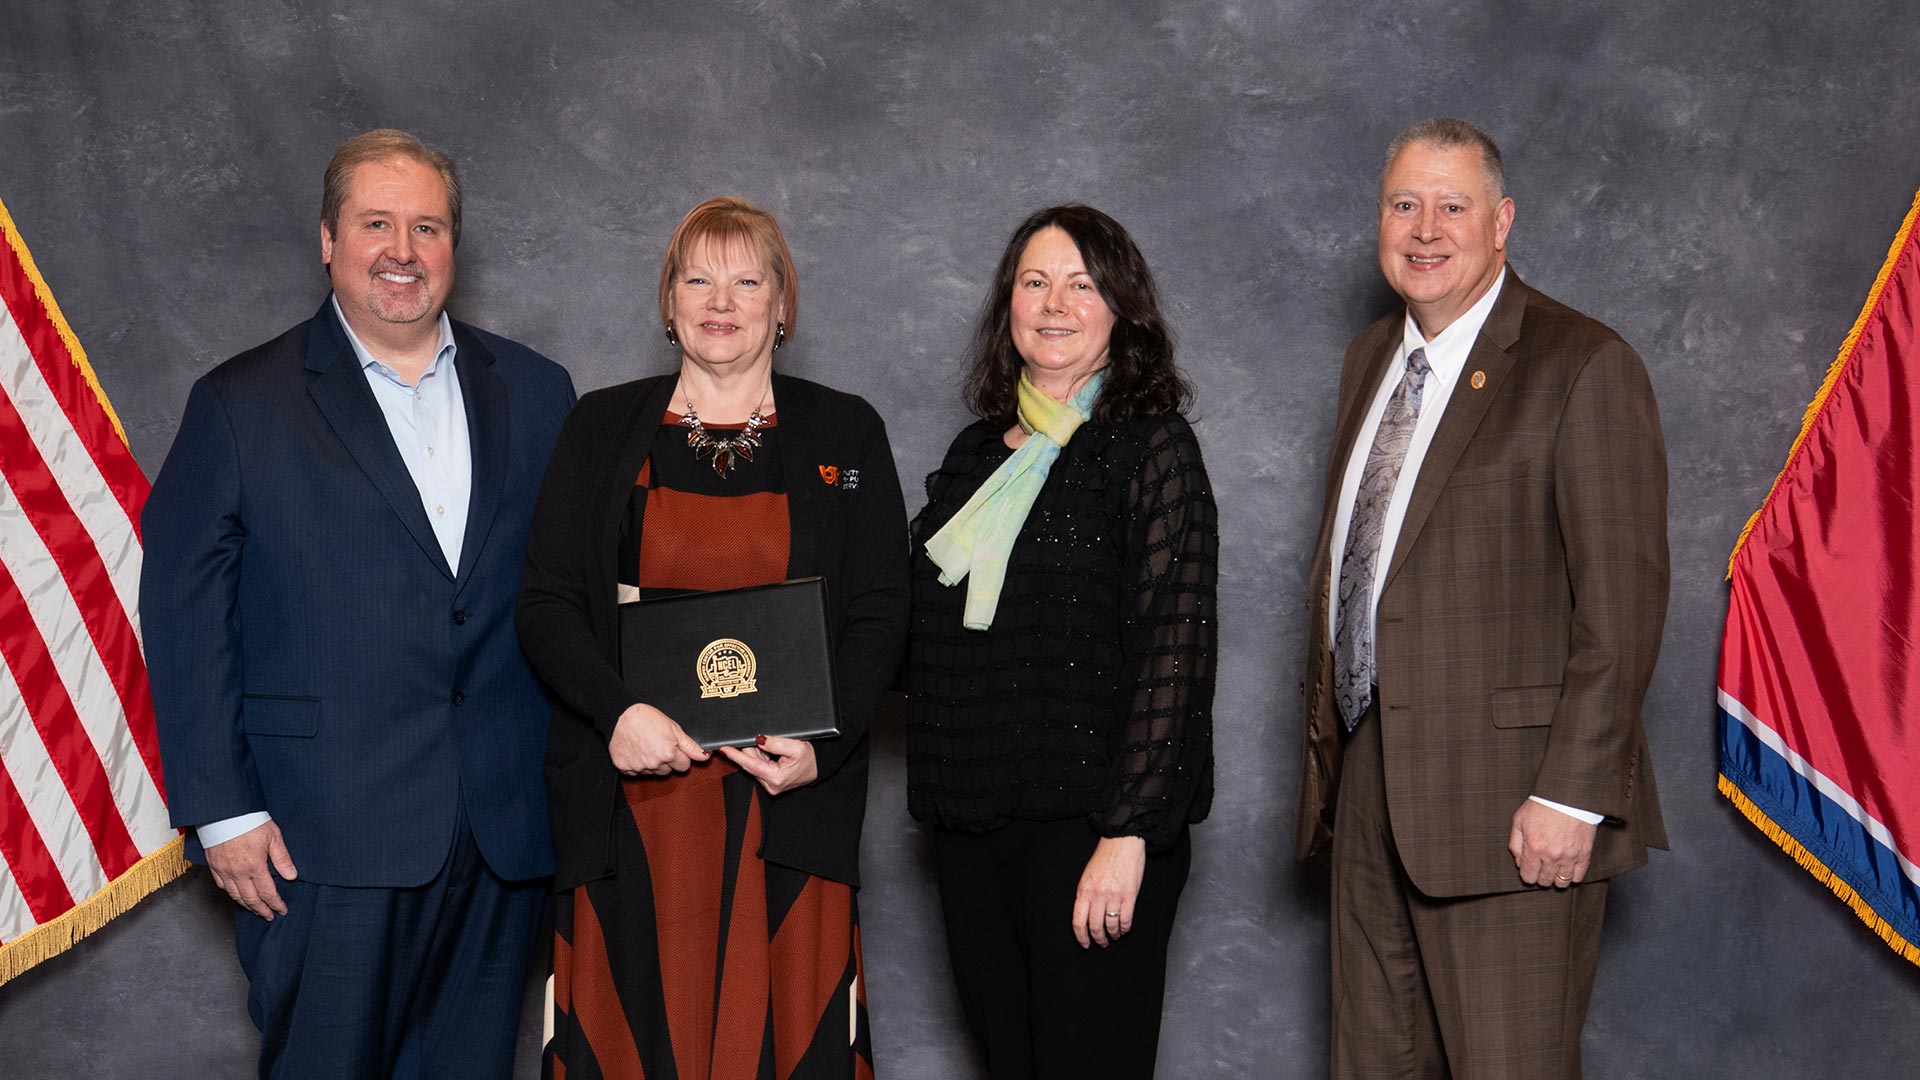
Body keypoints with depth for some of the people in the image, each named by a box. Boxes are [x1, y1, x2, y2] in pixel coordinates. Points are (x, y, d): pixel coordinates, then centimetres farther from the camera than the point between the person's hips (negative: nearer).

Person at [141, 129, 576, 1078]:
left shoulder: (535, 393, 11)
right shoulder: (240, 404, 2)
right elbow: (183, 617, -1)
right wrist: (221, 811, -7)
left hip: (506, 832, 3)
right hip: (326, 840, -3)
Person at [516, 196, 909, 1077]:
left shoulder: (846, 434, 8)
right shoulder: (602, 428, 9)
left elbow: (879, 615, 4)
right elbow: (545, 602, 3)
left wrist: (821, 747, -11)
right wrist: (617, 710, -15)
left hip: (785, 797, 0)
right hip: (629, 801, 1)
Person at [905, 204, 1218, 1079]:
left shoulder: (1153, 446, -4)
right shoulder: (977, 453, 13)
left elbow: (1174, 648, -11)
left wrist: (1129, 834, -17)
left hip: (1090, 820, -5)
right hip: (972, 822, 6)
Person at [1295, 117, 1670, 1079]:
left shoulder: (1582, 366, -9)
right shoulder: (1371, 358, 15)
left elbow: (1623, 600, -14)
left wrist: (1574, 793, -18)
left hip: (1510, 808, -7)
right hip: (1369, 782, 7)